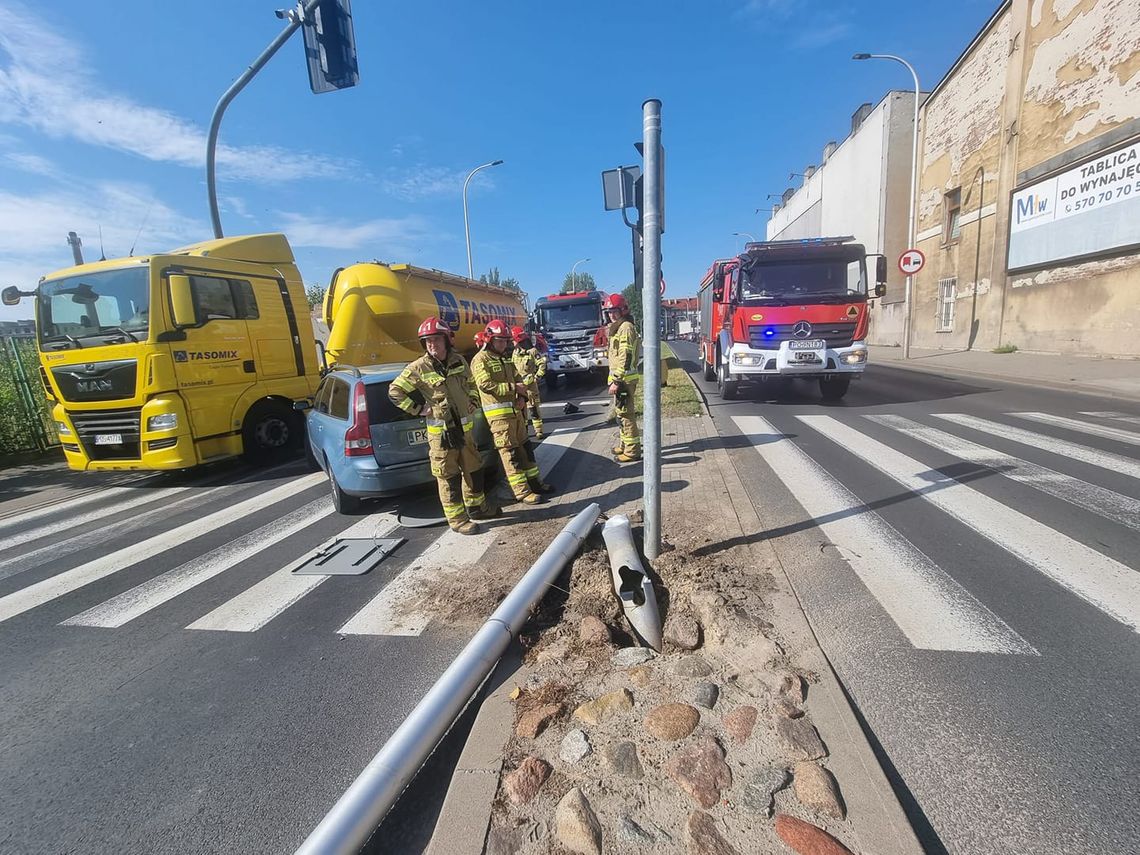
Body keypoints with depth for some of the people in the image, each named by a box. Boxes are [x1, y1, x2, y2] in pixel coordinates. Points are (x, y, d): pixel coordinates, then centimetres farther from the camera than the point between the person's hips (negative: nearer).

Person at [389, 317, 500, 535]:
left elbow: (470, 383, 23)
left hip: (464, 427, 6)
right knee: (448, 476, 2)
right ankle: (457, 519, 13)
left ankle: (476, 506, 36)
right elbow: (395, 391, -7)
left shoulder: (459, 361, 4)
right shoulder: (418, 368, -12)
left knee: (474, 469, 17)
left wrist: (473, 402, 10)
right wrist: (419, 408, -10)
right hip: (441, 432, -6)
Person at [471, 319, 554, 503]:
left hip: (515, 410, 8)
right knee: (510, 452, -6)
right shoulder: (481, 359, -8)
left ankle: (534, 481, 25)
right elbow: (486, 385, -19)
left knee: (525, 447, 14)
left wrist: (522, 396, 0)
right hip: (498, 413, -8)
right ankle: (522, 491, -3)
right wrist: (513, 387, -17)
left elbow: (517, 378, 21)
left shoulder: (506, 358, 19)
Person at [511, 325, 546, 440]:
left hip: (530, 384, -6)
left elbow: (542, 364, -9)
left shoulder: (532, 351, -8)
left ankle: (538, 430, 1)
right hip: (518, 385, 6)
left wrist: (537, 377, -13)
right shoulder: (515, 352, 12)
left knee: (533, 407, -4)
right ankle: (522, 429, 19)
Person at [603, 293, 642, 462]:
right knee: (620, 411, 18)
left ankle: (633, 450, -4)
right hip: (621, 378, 11)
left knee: (625, 413, -8)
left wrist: (617, 381, -24)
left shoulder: (626, 328, -14)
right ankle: (624, 444, 30)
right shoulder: (617, 328, 18)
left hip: (624, 379, -11)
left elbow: (625, 357, -22)